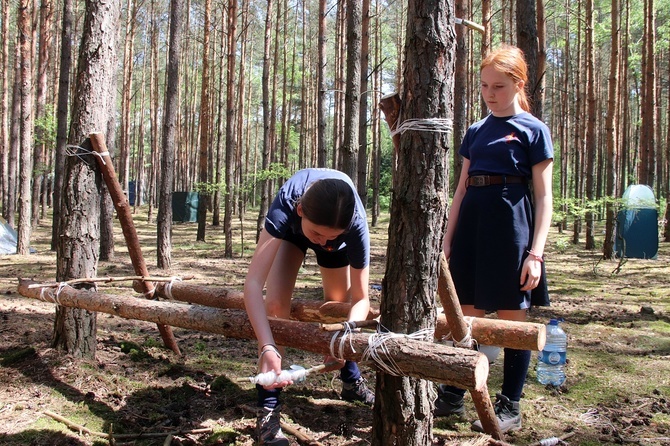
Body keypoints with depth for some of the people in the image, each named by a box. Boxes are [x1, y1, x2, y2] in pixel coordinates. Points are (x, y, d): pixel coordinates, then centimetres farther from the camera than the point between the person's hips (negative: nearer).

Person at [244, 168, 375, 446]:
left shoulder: (356, 223, -41)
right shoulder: (286, 204, -46)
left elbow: (360, 298, -32)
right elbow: (253, 283, -52)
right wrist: (267, 348, -63)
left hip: (339, 227, 2)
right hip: (290, 230, -1)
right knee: (276, 304, -19)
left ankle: (351, 381, 37)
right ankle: (267, 410, -12)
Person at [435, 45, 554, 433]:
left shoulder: (533, 130, 0)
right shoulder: (476, 131, 14)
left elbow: (544, 197, -4)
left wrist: (536, 252, -12)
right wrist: (448, 240, 12)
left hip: (510, 223, -5)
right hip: (472, 223, 5)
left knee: (512, 319, 3)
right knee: (466, 316, 9)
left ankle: (511, 407, 14)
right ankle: (453, 395, 22)